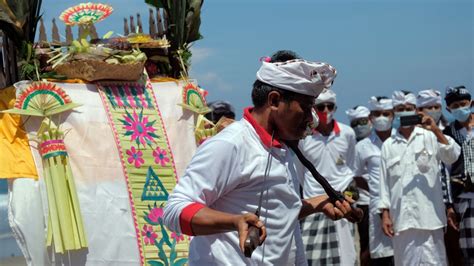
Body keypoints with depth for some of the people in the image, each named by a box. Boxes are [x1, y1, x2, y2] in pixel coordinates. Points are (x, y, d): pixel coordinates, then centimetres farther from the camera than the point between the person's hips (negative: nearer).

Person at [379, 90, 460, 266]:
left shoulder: (429, 137, 6)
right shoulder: (388, 145, 12)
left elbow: (452, 157, -8)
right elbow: (384, 181, 11)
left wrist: (437, 131, -18)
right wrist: (385, 214, 5)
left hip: (428, 216, -2)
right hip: (400, 218, 2)